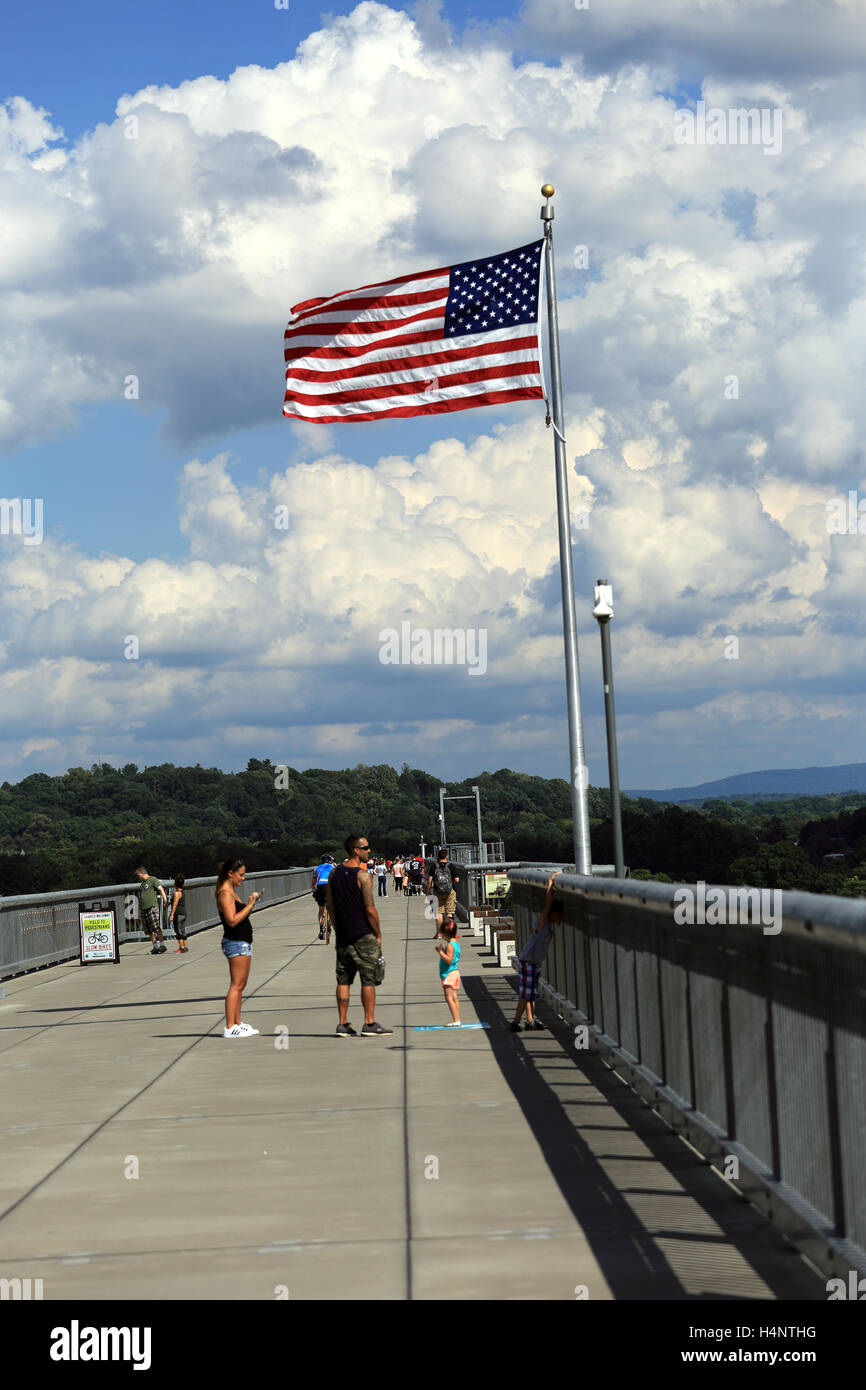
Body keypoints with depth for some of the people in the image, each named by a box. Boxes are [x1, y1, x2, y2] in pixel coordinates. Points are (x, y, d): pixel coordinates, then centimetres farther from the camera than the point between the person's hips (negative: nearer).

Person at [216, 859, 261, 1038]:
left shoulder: (231, 891, 17)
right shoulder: (225, 893, -15)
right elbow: (232, 920, -23)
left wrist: (251, 904, 12)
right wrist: (249, 905, -20)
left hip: (243, 942, 11)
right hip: (236, 943, -11)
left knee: (240, 985, 13)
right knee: (236, 985, -11)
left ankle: (237, 1023, 18)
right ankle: (229, 1027, -12)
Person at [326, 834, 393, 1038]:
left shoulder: (334, 873, 7)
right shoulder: (362, 875, -14)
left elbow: (330, 906, 11)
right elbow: (370, 909, -15)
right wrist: (378, 934, -5)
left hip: (342, 935, 7)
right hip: (363, 935, -6)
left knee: (343, 980, 9)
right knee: (369, 979, -1)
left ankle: (343, 1024, 9)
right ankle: (369, 1024, -1)